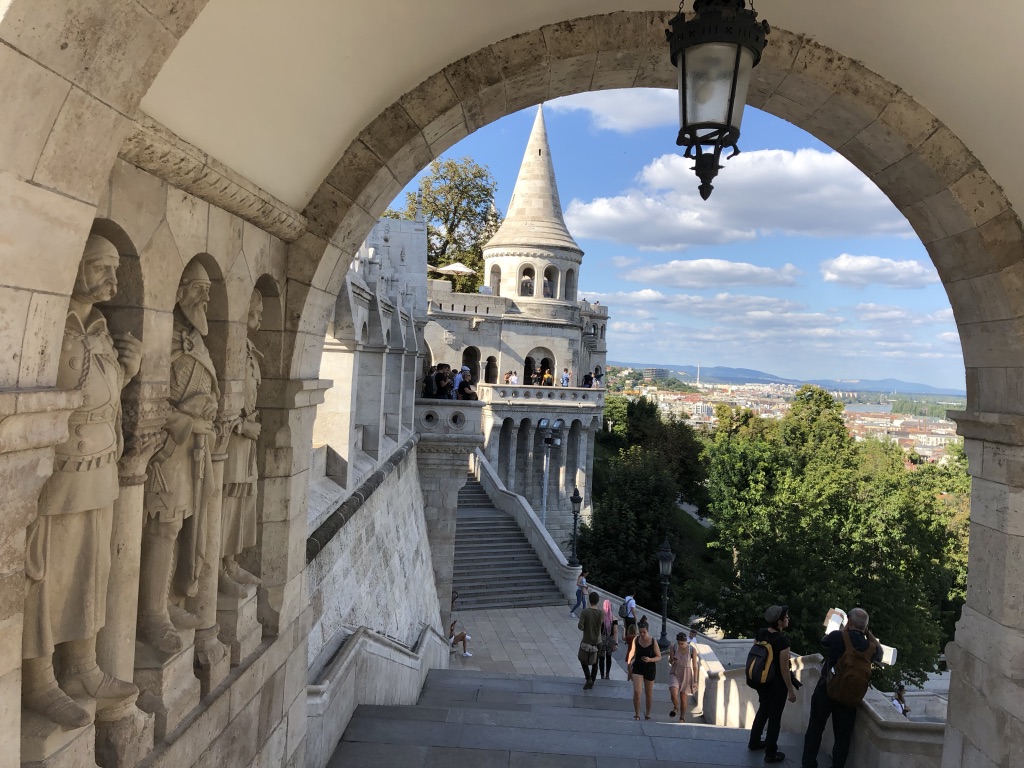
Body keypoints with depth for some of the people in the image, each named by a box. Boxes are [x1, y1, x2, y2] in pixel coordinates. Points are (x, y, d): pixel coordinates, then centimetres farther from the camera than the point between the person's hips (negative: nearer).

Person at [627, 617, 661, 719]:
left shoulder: (653, 642, -12)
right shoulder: (636, 640, -6)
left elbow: (659, 657, -6)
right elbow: (632, 651, 11)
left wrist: (650, 660, -23)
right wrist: (629, 661, -1)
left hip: (650, 669, -1)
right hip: (637, 668, 1)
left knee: (649, 693, 12)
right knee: (636, 691, -13)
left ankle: (647, 713, 32)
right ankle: (636, 714, 2)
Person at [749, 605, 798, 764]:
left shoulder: (761, 633, -6)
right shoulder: (782, 640, -26)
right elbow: (784, 668, -22)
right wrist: (791, 690, -12)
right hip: (777, 683, -6)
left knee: (763, 709, 25)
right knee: (775, 716, 9)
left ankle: (754, 742, 38)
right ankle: (771, 754, 21)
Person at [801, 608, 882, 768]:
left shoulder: (837, 636, -13)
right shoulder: (869, 646, -5)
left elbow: (823, 642, 11)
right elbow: (879, 653, 20)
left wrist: (845, 629, 17)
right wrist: (869, 634, 11)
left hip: (825, 690, -1)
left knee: (815, 729, 12)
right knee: (843, 736, 11)